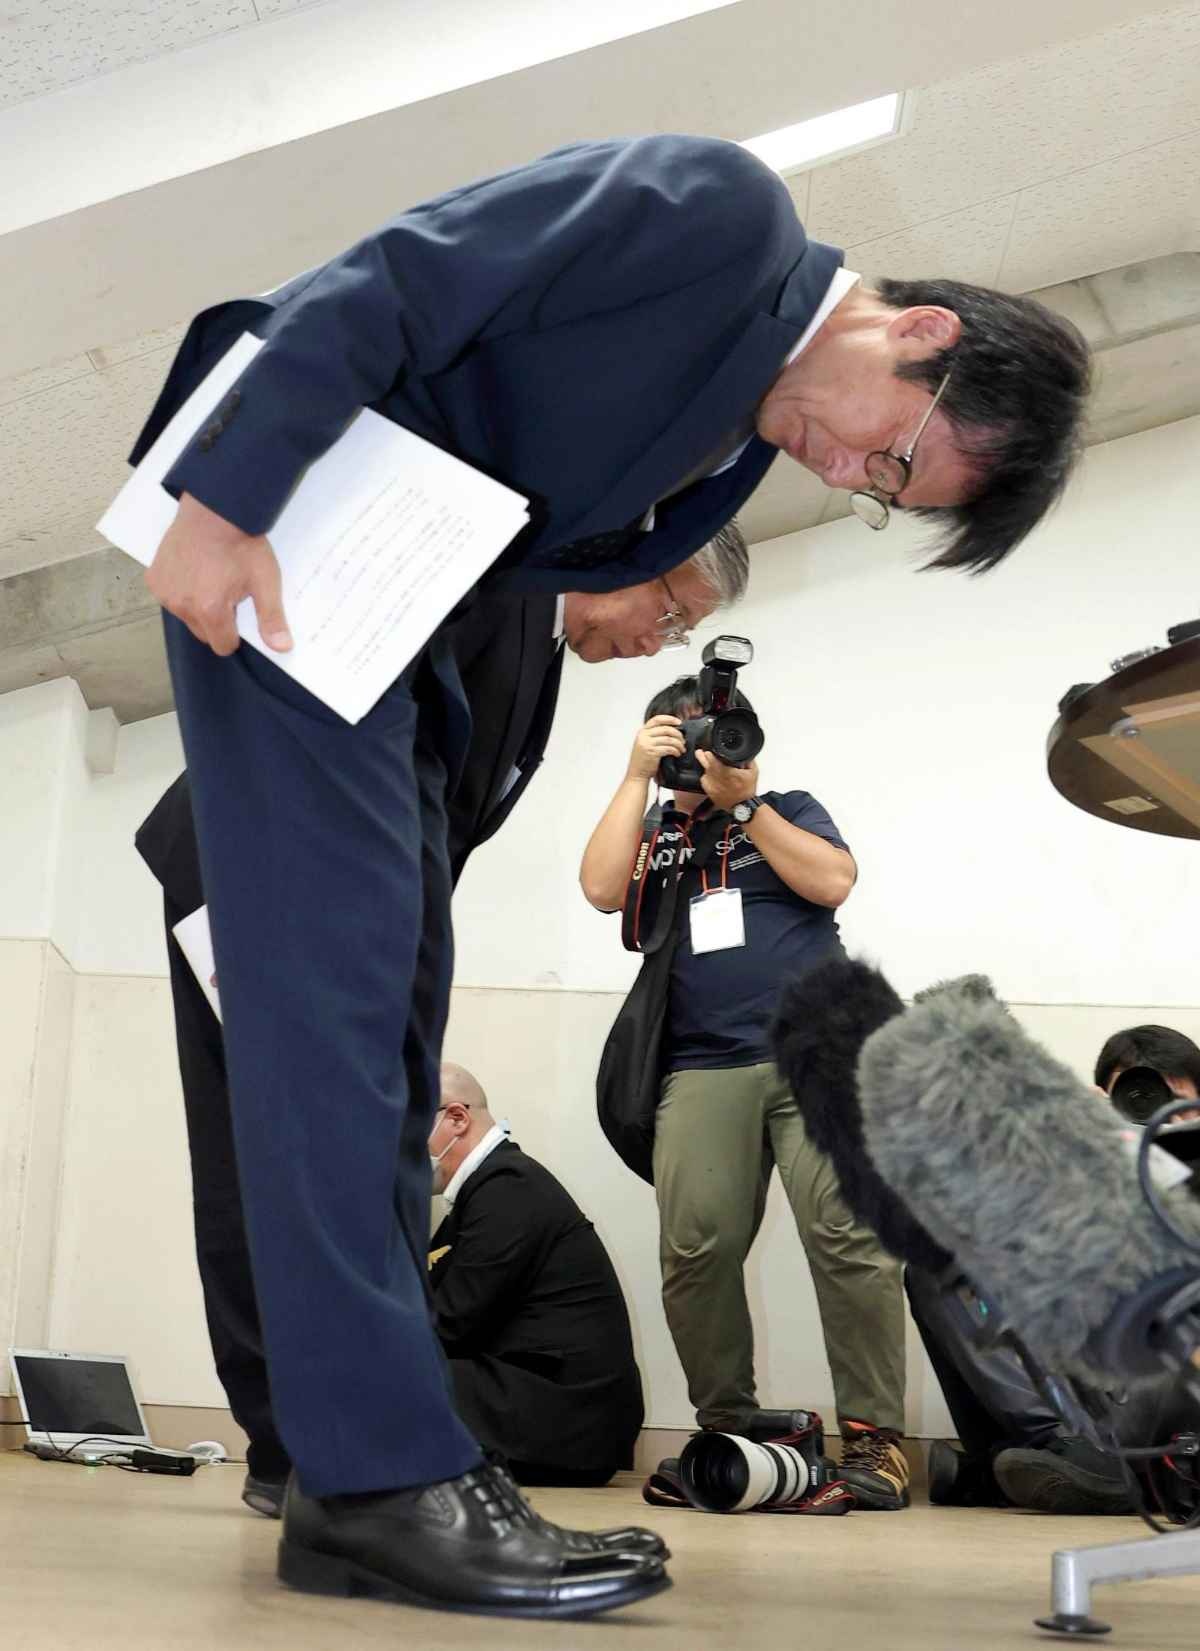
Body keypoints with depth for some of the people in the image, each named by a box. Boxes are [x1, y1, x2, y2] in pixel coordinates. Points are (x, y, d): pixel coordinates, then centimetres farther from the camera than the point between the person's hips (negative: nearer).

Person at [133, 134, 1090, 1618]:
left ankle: (354, 1487, 8)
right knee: (331, 955, -15)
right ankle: (384, 1475, -13)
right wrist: (227, 503, -24)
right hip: (257, 510, -9)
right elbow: (386, 288, -19)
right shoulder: (717, 207, -12)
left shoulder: (744, 447, 13)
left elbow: (563, 557, 8)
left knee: (388, 995, 3)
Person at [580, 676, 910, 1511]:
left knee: (851, 1239, -14)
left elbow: (832, 882, 1)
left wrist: (743, 799, 0)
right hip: (703, 1072, 1)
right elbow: (603, 889, 2)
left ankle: (874, 1436, -9)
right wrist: (639, 777, 4)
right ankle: (729, 1427, 2)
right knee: (697, 1252, -12)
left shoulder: (790, 811, 19)